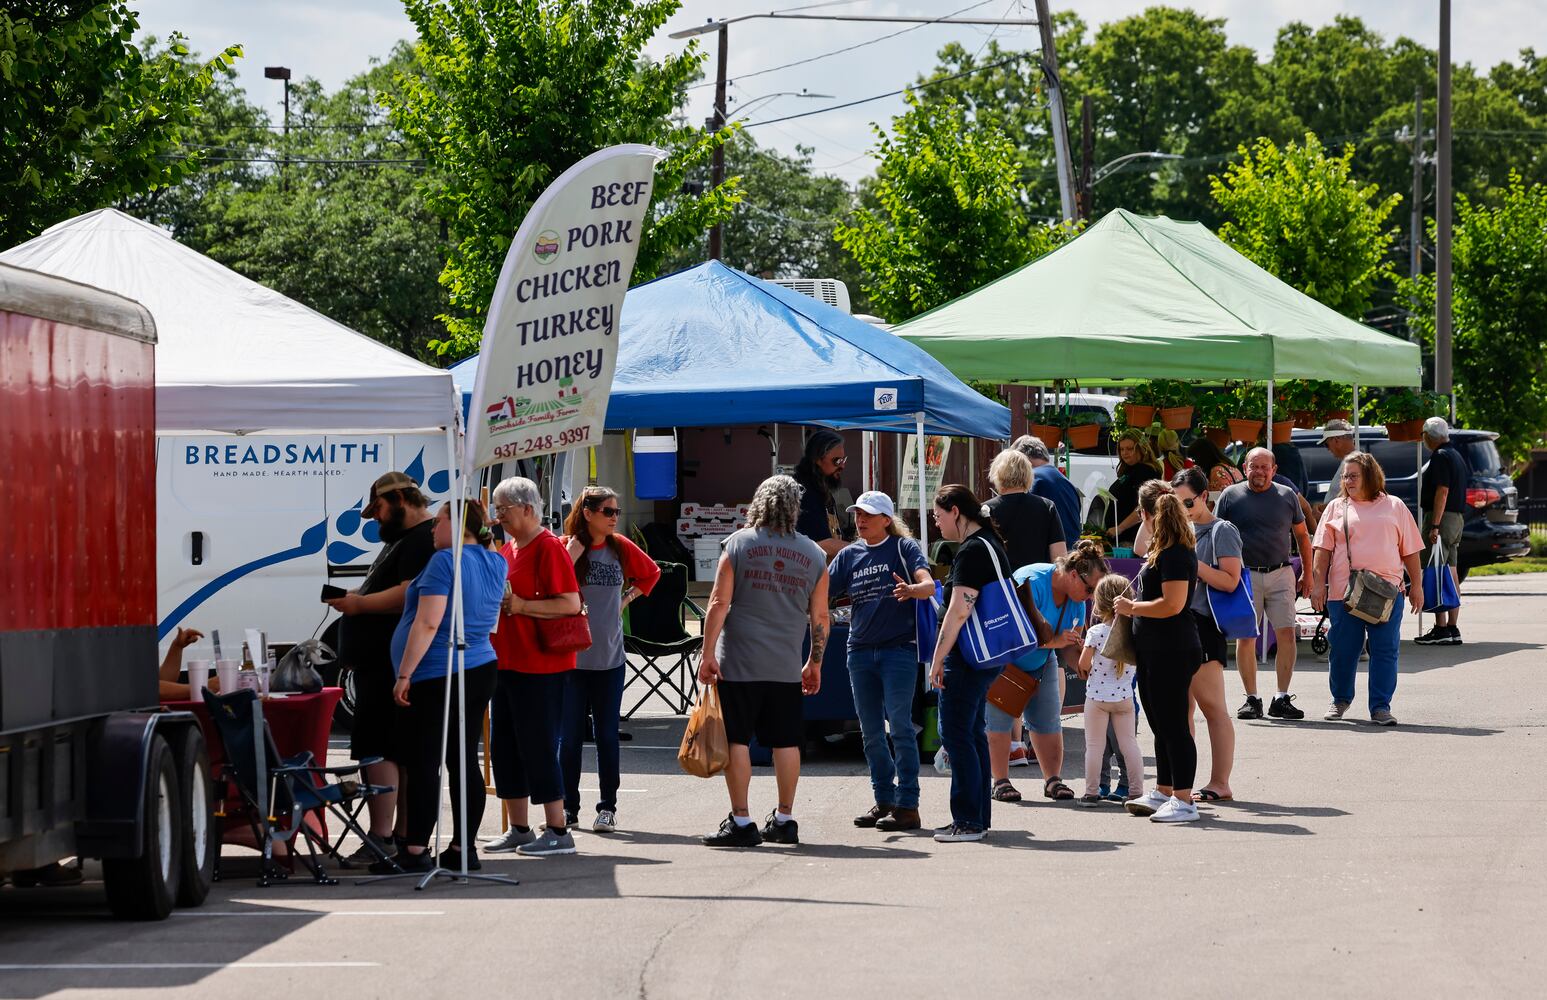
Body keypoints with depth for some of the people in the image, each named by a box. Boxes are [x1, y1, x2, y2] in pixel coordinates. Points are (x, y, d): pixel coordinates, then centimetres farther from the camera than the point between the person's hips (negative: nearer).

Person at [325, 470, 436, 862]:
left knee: (376, 746, -13)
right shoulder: (403, 539, 22)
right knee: (404, 752, 12)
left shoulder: (422, 540, -14)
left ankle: (381, 838, -16)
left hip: (392, 665, -12)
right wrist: (356, 599, 16)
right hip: (383, 663, 12)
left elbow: (410, 594, -26)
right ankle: (403, 837, 16)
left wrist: (360, 603, -18)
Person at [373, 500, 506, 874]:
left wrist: (405, 675, -17)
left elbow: (428, 623, -20)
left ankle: (416, 852, -7)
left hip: (435, 678, -8)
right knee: (464, 762, 9)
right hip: (481, 671, 8)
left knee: (423, 765, -6)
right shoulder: (495, 564, 10)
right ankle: (463, 848, 11)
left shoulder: (445, 561, -15)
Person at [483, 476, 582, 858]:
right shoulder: (507, 550, 15)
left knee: (538, 748, -6)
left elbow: (570, 603, -19)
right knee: (505, 747, 11)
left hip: (540, 668, -9)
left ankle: (558, 832, 0)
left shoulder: (549, 548, -12)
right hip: (506, 664, 9)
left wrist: (520, 605, -22)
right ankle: (518, 830, 19)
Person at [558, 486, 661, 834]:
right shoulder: (564, 547, -4)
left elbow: (651, 572, 23)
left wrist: (628, 598, 11)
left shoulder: (620, 547, 5)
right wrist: (572, 554, -21)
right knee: (569, 736, 1)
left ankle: (607, 807, 10)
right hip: (571, 657, -2)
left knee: (607, 735, 4)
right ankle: (568, 806, 10)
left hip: (610, 658, 2)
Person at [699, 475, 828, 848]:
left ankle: (740, 822, -2)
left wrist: (708, 653, -4)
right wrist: (815, 664, 19)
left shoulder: (739, 544, -3)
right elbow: (820, 616, 9)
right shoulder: (813, 554, 5)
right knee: (786, 743, 10)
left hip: (739, 663, -3)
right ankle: (784, 820, 15)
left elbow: (719, 603, -7)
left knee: (736, 741, 0)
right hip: (786, 667, 3)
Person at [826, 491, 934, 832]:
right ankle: (884, 800, 18)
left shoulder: (904, 548, -2)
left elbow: (928, 585, -16)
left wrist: (911, 590, -38)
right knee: (871, 732, 9)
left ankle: (907, 805, -8)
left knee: (899, 725, -10)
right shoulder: (849, 555, 12)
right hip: (860, 650, 6)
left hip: (899, 649, -6)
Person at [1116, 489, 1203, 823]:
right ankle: (1163, 793, 25)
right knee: (1161, 725, 17)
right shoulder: (1161, 552, 15)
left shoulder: (1175, 555, -18)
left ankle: (1183, 801, -6)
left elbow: (1172, 604, -24)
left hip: (1172, 650, -11)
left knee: (1174, 726, -8)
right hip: (1154, 651, 11)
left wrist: (1132, 607, -14)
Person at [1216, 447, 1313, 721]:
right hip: (1244, 575, -1)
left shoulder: (1287, 496, 9)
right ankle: (1251, 698, 8)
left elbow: (1301, 535, 16)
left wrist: (1307, 573, 13)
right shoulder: (1230, 496, 5)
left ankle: (1282, 699, 0)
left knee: (1286, 634, -6)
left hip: (1280, 575, 1)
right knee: (1245, 637, -1)